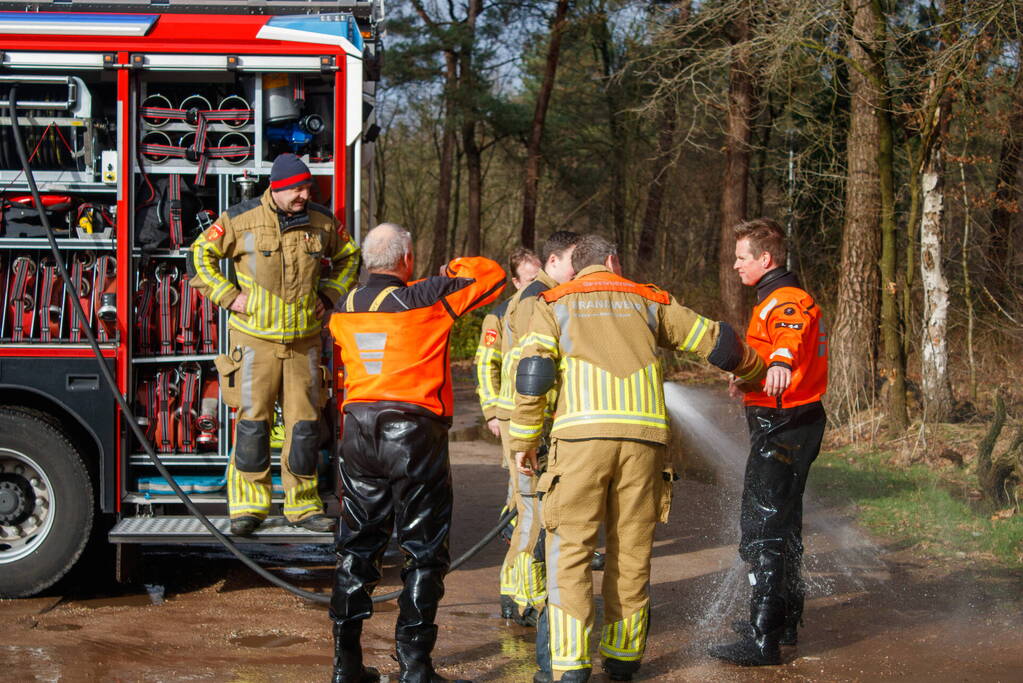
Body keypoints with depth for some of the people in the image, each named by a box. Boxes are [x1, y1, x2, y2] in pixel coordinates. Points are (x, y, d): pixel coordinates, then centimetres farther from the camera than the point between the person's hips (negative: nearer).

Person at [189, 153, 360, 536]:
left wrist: (328, 294, 9)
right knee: (253, 422, -3)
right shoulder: (241, 219, -6)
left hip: (304, 340, 3)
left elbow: (349, 257, 21)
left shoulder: (322, 222, 4)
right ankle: (248, 505, 6)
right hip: (255, 338, -3)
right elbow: (201, 255, 3)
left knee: (305, 422, 4)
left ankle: (303, 505, 13)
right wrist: (229, 296, -5)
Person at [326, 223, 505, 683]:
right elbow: (492, 276, -3)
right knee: (424, 553, 5)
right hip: (414, 435, -5)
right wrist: (456, 267, 17)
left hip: (358, 433, 5)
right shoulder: (425, 300, -10)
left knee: (358, 548, 15)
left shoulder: (345, 309, 6)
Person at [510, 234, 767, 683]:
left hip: (581, 434, -2)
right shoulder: (649, 301, 21)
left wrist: (523, 440, 9)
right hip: (644, 435, 2)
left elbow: (532, 376, 2)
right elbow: (714, 340, 25)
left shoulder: (555, 304, 15)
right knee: (632, 550, 11)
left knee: (570, 548, 1)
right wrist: (755, 370, 43)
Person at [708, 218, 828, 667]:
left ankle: (762, 640, -11)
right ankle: (784, 621, 32)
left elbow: (792, 332, -43)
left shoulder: (786, 301, -17)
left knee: (762, 530, -11)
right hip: (789, 424, 11)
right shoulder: (776, 300, 18)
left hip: (782, 428, -11)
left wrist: (782, 360, -65)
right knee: (781, 525, 20)